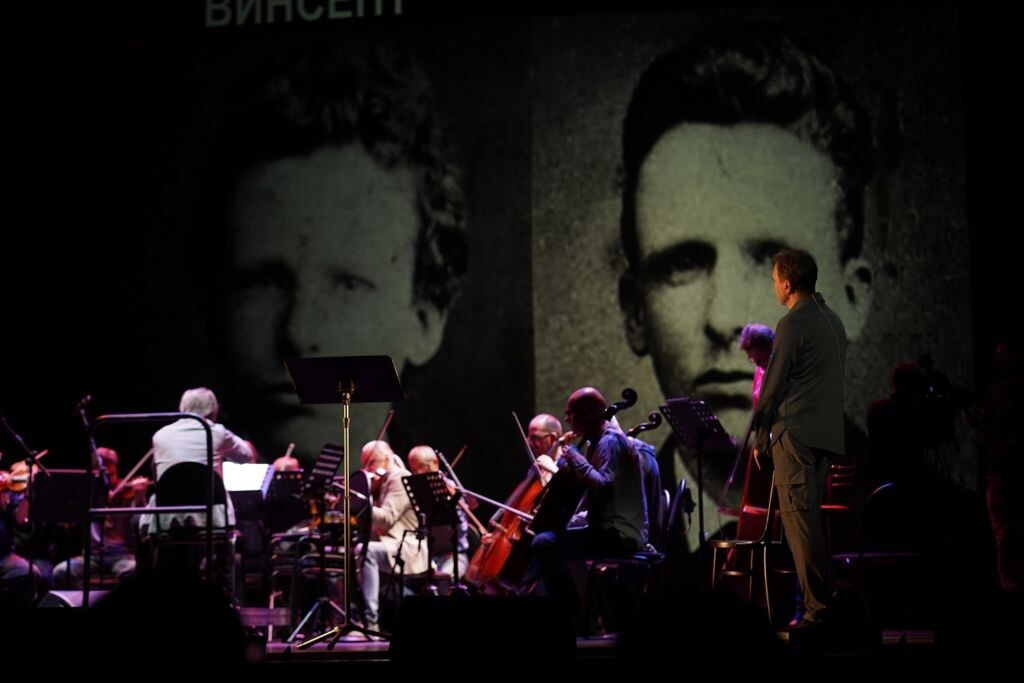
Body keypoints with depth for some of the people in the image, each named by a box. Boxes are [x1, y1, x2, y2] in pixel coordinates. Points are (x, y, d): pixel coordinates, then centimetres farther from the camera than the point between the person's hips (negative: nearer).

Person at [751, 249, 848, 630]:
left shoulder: (793, 324, -11)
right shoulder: (833, 320, 16)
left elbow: (773, 384, -11)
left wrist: (760, 437, -3)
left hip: (796, 433, -9)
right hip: (827, 434, 9)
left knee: (799, 518, -9)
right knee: (809, 516, 14)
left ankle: (817, 608, -14)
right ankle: (819, 597, 15)